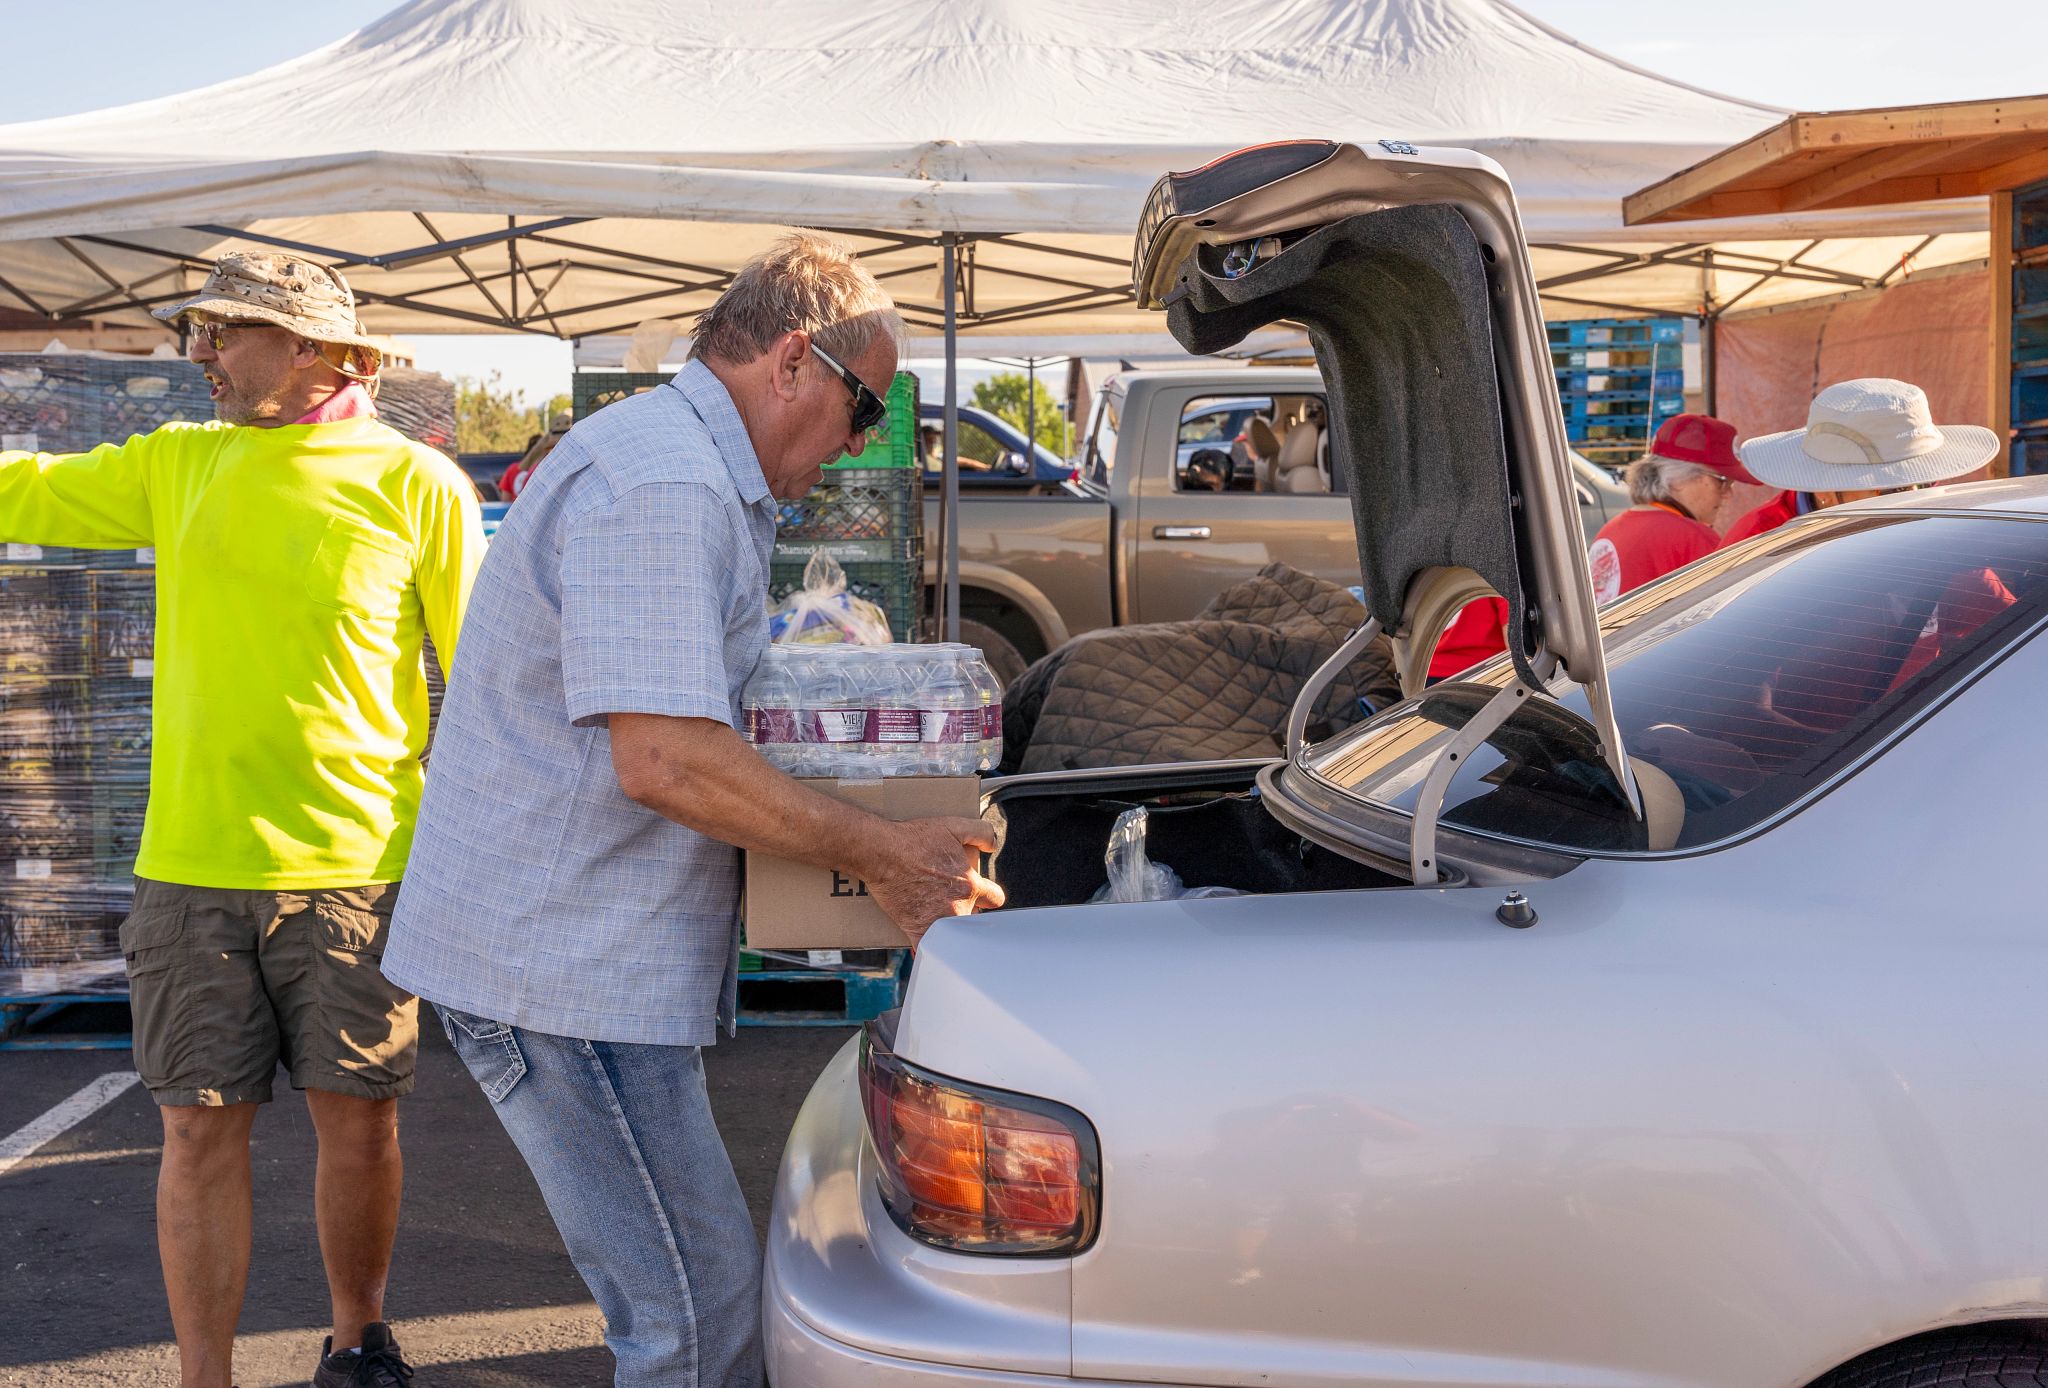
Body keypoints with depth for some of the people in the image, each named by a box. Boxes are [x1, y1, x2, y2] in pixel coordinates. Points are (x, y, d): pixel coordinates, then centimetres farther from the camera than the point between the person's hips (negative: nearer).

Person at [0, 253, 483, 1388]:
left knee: (356, 1119, 7)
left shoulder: (414, 483, -2)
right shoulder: (176, 466, 10)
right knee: (202, 1127, 5)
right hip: (191, 867, 3)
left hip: (354, 867, -3)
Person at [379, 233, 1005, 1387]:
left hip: (589, 950, 11)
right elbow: (664, 759, -26)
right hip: (560, 965, -11)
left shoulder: (700, 480, 19)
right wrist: (878, 852, -18)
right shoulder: (664, 487, -18)